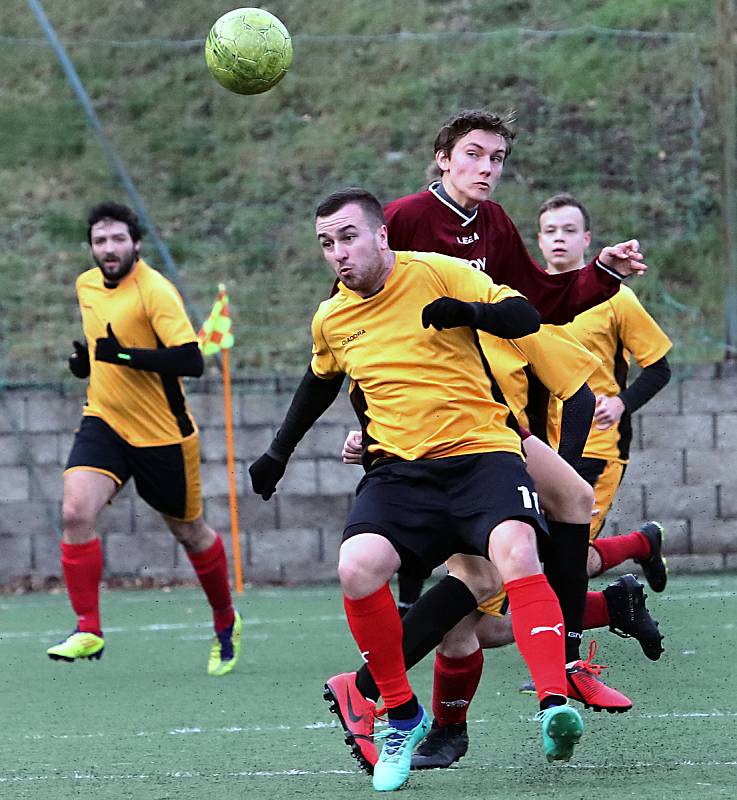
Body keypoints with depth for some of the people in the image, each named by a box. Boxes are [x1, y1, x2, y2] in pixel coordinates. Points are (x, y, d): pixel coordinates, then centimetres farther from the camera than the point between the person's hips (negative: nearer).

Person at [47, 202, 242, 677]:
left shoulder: (156, 291, -18)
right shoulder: (86, 285, 4)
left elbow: (191, 361, -26)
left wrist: (125, 355, -33)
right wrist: (88, 358, 3)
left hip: (163, 435, -5)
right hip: (105, 423, 5)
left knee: (189, 531, 12)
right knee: (76, 512, -20)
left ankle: (226, 624, 36)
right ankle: (88, 630, -17)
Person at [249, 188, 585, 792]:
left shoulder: (436, 273, -3)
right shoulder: (331, 319, 11)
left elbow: (524, 316, -6)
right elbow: (320, 384, 32)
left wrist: (467, 312, -24)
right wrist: (279, 453, 34)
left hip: (481, 450, -3)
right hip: (401, 468, 3)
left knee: (515, 553, -32)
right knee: (357, 568, -24)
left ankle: (555, 704, -37)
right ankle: (402, 717, -7)